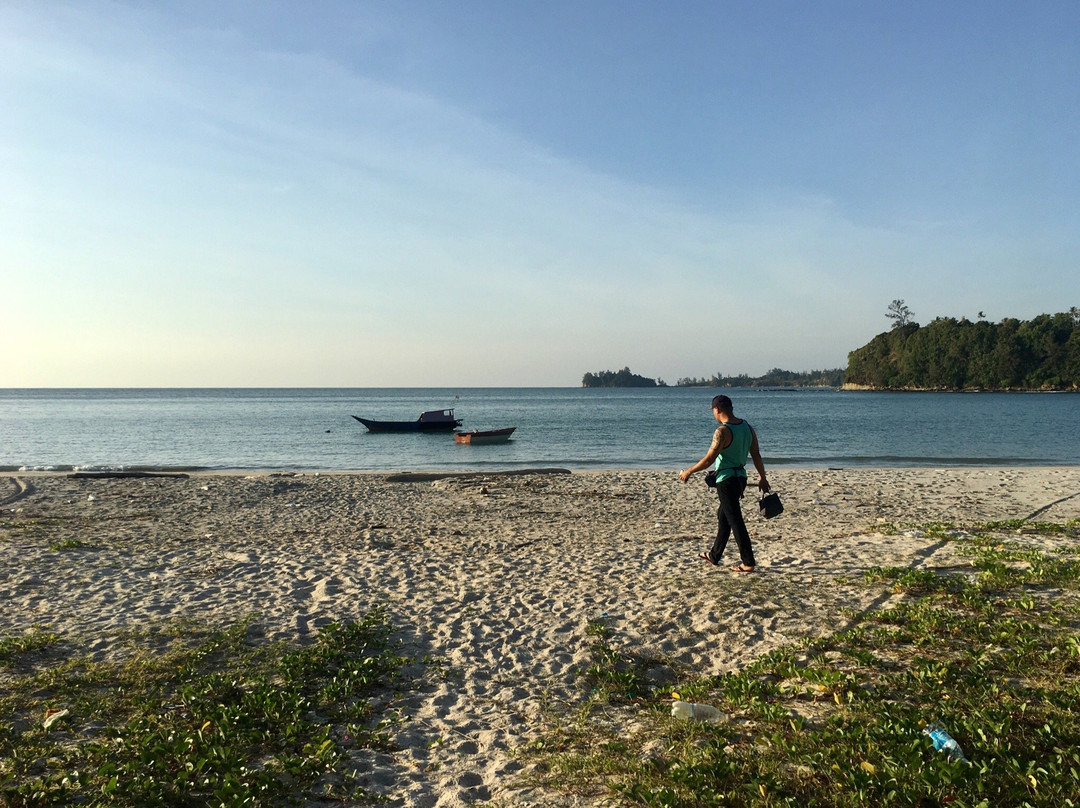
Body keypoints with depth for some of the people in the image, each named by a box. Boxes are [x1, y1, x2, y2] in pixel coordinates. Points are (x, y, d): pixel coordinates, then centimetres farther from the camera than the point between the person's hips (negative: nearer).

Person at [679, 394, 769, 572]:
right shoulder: (747, 427, 5)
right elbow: (756, 455, 10)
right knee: (723, 515, 20)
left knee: (735, 520, -2)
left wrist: (688, 472, -9)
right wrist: (762, 478, 20)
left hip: (726, 480, -9)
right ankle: (714, 556, 32)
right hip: (741, 477, 9)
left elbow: (708, 460, -20)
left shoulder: (723, 431, -19)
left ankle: (748, 563, 1)